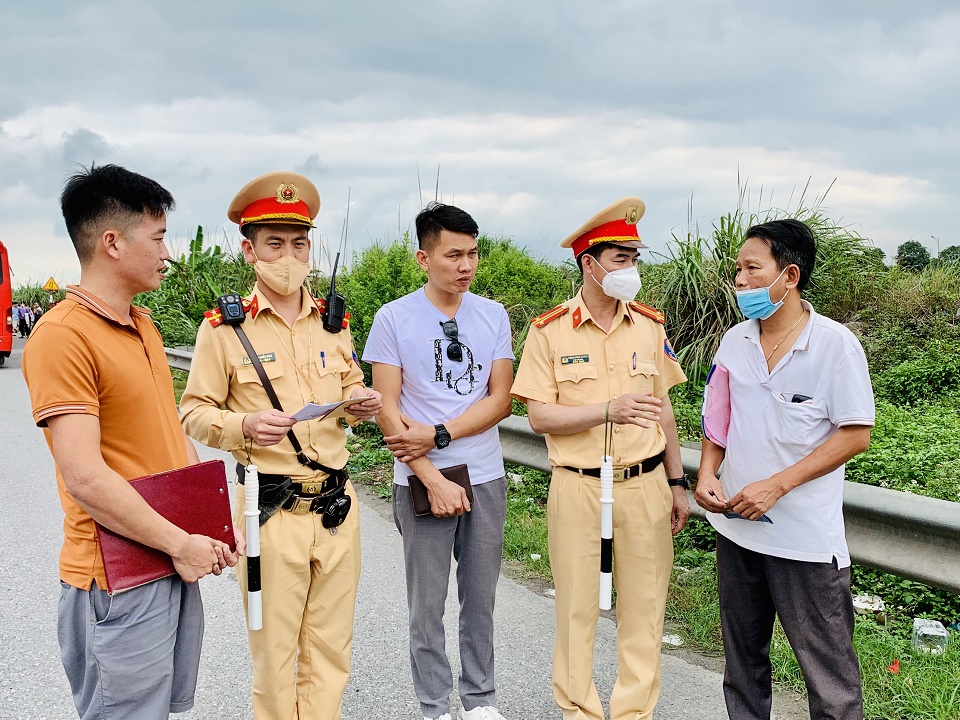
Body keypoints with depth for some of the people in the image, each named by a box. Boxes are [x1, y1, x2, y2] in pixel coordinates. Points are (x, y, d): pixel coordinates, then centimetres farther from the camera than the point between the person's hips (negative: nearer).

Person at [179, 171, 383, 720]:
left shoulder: (332, 321, 10)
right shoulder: (223, 327, -4)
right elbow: (195, 412, -3)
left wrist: (363, 401, -2)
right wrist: (246, 425, -22)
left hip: (336, 503, 4)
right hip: (271, 509, -4)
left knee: (331, 645, 13)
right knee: (275, 648, 6)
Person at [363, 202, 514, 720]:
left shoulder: (493, 316, 4)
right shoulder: (394, 318, -5)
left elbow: (499, 400, 0)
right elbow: (387, 410, -8)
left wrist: (437, 434, -13)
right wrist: (434, 480, -14)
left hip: (485, 477, 3)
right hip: (421, 481, -3)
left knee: (480, 598, 13)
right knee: (427, 605, 7)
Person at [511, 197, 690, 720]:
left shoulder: (649, 326, 5)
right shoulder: (549, 331, -5)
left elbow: (662, 409, 12)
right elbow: (539, 417, -9)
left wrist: (676, 483, 12)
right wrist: (610, 410, -21)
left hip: (645, 485, 3)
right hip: (577, 487, -3)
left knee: (643, 608, 9)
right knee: (577, 608, 8)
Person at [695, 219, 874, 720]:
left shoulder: (835, 345, -12)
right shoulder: (734, 341, 4)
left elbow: (855, 435, -13)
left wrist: (776, 485, -19)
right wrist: (708, 472, -4)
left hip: (806, 540, -5)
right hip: (736, 527, 6)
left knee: (828, 671, 4)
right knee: (743, 660, 19)